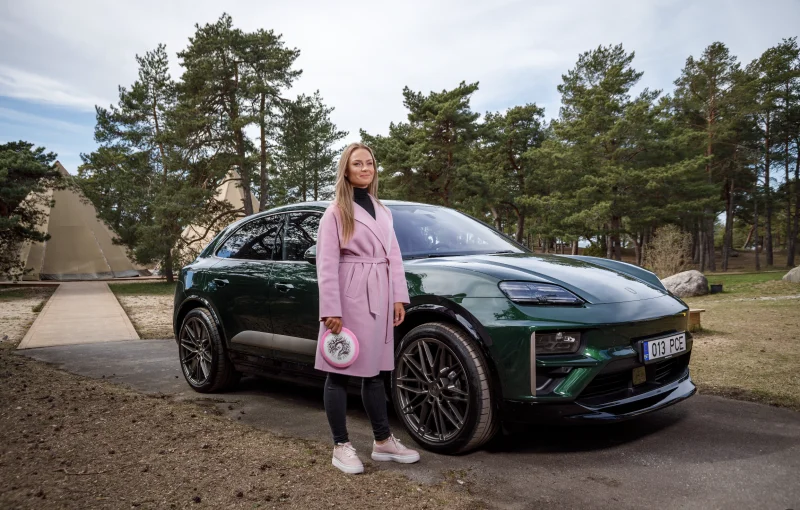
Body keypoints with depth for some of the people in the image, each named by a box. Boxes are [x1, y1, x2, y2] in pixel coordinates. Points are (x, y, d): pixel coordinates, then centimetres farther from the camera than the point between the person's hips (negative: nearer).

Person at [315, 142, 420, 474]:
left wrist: (398, 297, 5)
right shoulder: (336, 212, -3)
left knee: (375, 371, 13)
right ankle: (341, 447, 13)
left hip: (378, 299, 6)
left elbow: (394, 256, 14)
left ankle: (383, 442, 23)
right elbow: (326, 264, -8)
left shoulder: (382, 210, 16)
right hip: (349, 298, -6)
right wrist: (331, 310, -15)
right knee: (339, 373, 2)